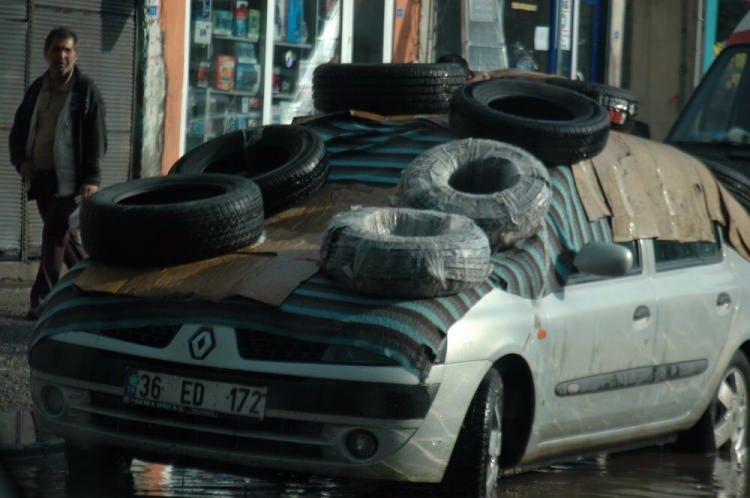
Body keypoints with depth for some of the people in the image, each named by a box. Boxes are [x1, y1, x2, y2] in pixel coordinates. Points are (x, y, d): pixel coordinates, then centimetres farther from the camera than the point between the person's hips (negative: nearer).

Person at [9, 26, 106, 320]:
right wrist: (20, 160, 3)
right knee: (62, 235, 11)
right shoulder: (37, 90, 13)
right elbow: (19, 130, 21)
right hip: (40, 176, 6)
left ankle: (43, 299, -7)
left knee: (55, 235, -11)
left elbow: (96, 138, -7)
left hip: (69, 179, -6)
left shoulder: (86, 90, -4)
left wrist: (91, 179, -14)